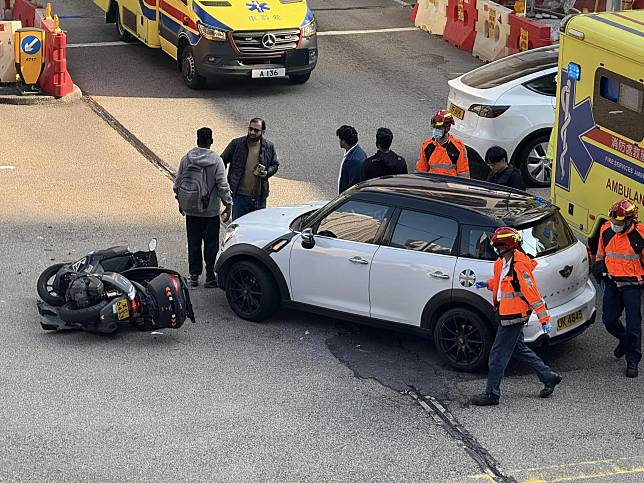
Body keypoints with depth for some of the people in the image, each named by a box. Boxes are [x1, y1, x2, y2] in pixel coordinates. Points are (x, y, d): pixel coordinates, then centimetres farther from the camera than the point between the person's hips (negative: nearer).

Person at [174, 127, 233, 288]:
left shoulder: (186, 159, -1)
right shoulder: (216, 160, -11)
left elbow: (177, 182, 7)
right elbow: (222, 185, -11)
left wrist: (180, 201, 20)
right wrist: (228, 205, -3)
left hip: (190, 210, 3)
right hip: (211, 210, -3)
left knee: (193, 244, 10)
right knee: (211, 244, 4)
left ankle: (194, 276, 13)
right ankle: (210, 276, 4)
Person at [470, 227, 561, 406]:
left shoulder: (519, 266, -22)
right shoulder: (502, 263, 7)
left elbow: (532, 293, -23)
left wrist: (544, 319, -22)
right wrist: (488, 284, 10)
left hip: (514, 316, -10)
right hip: (507, 315, 10)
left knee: (498, 355, -4)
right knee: (518, 349, 22)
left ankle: (492, 394, 4)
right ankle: (549, 377, 32)